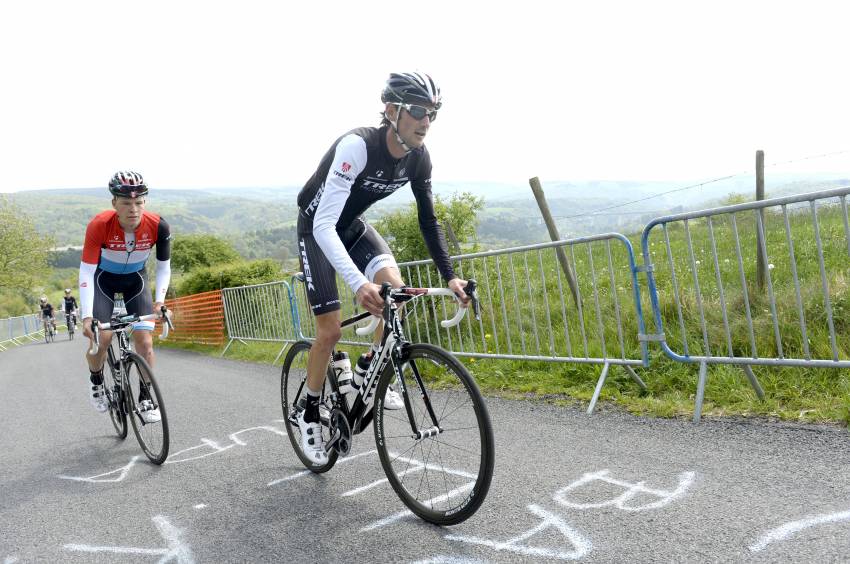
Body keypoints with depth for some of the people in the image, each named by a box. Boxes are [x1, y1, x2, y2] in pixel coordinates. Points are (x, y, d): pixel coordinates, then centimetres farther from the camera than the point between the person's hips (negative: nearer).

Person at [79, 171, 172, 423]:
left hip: (135, 280, 1)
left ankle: (145, 398, 7)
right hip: (103, 280, -1)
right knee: (101, 338, -16)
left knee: (145, 342, -11)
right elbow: (86, 272, -27)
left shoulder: (158, 226, -26)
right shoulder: (99, 225, -31)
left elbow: (164, 267, -11)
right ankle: (96, 382, 16)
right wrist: (87, 316, -32)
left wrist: (159, 301, -20)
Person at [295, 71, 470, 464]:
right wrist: (358, 283, -55)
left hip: (353, 225, 5)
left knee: (394, 284, -24)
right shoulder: (357, 146, -36)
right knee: (330, 331, -8)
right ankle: (310, 413, 16)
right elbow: (324, 226, -42)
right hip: (316, 228, -5)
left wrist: (449, 276, -13)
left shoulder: (418, 159, -16)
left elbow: (428, 220, -4)